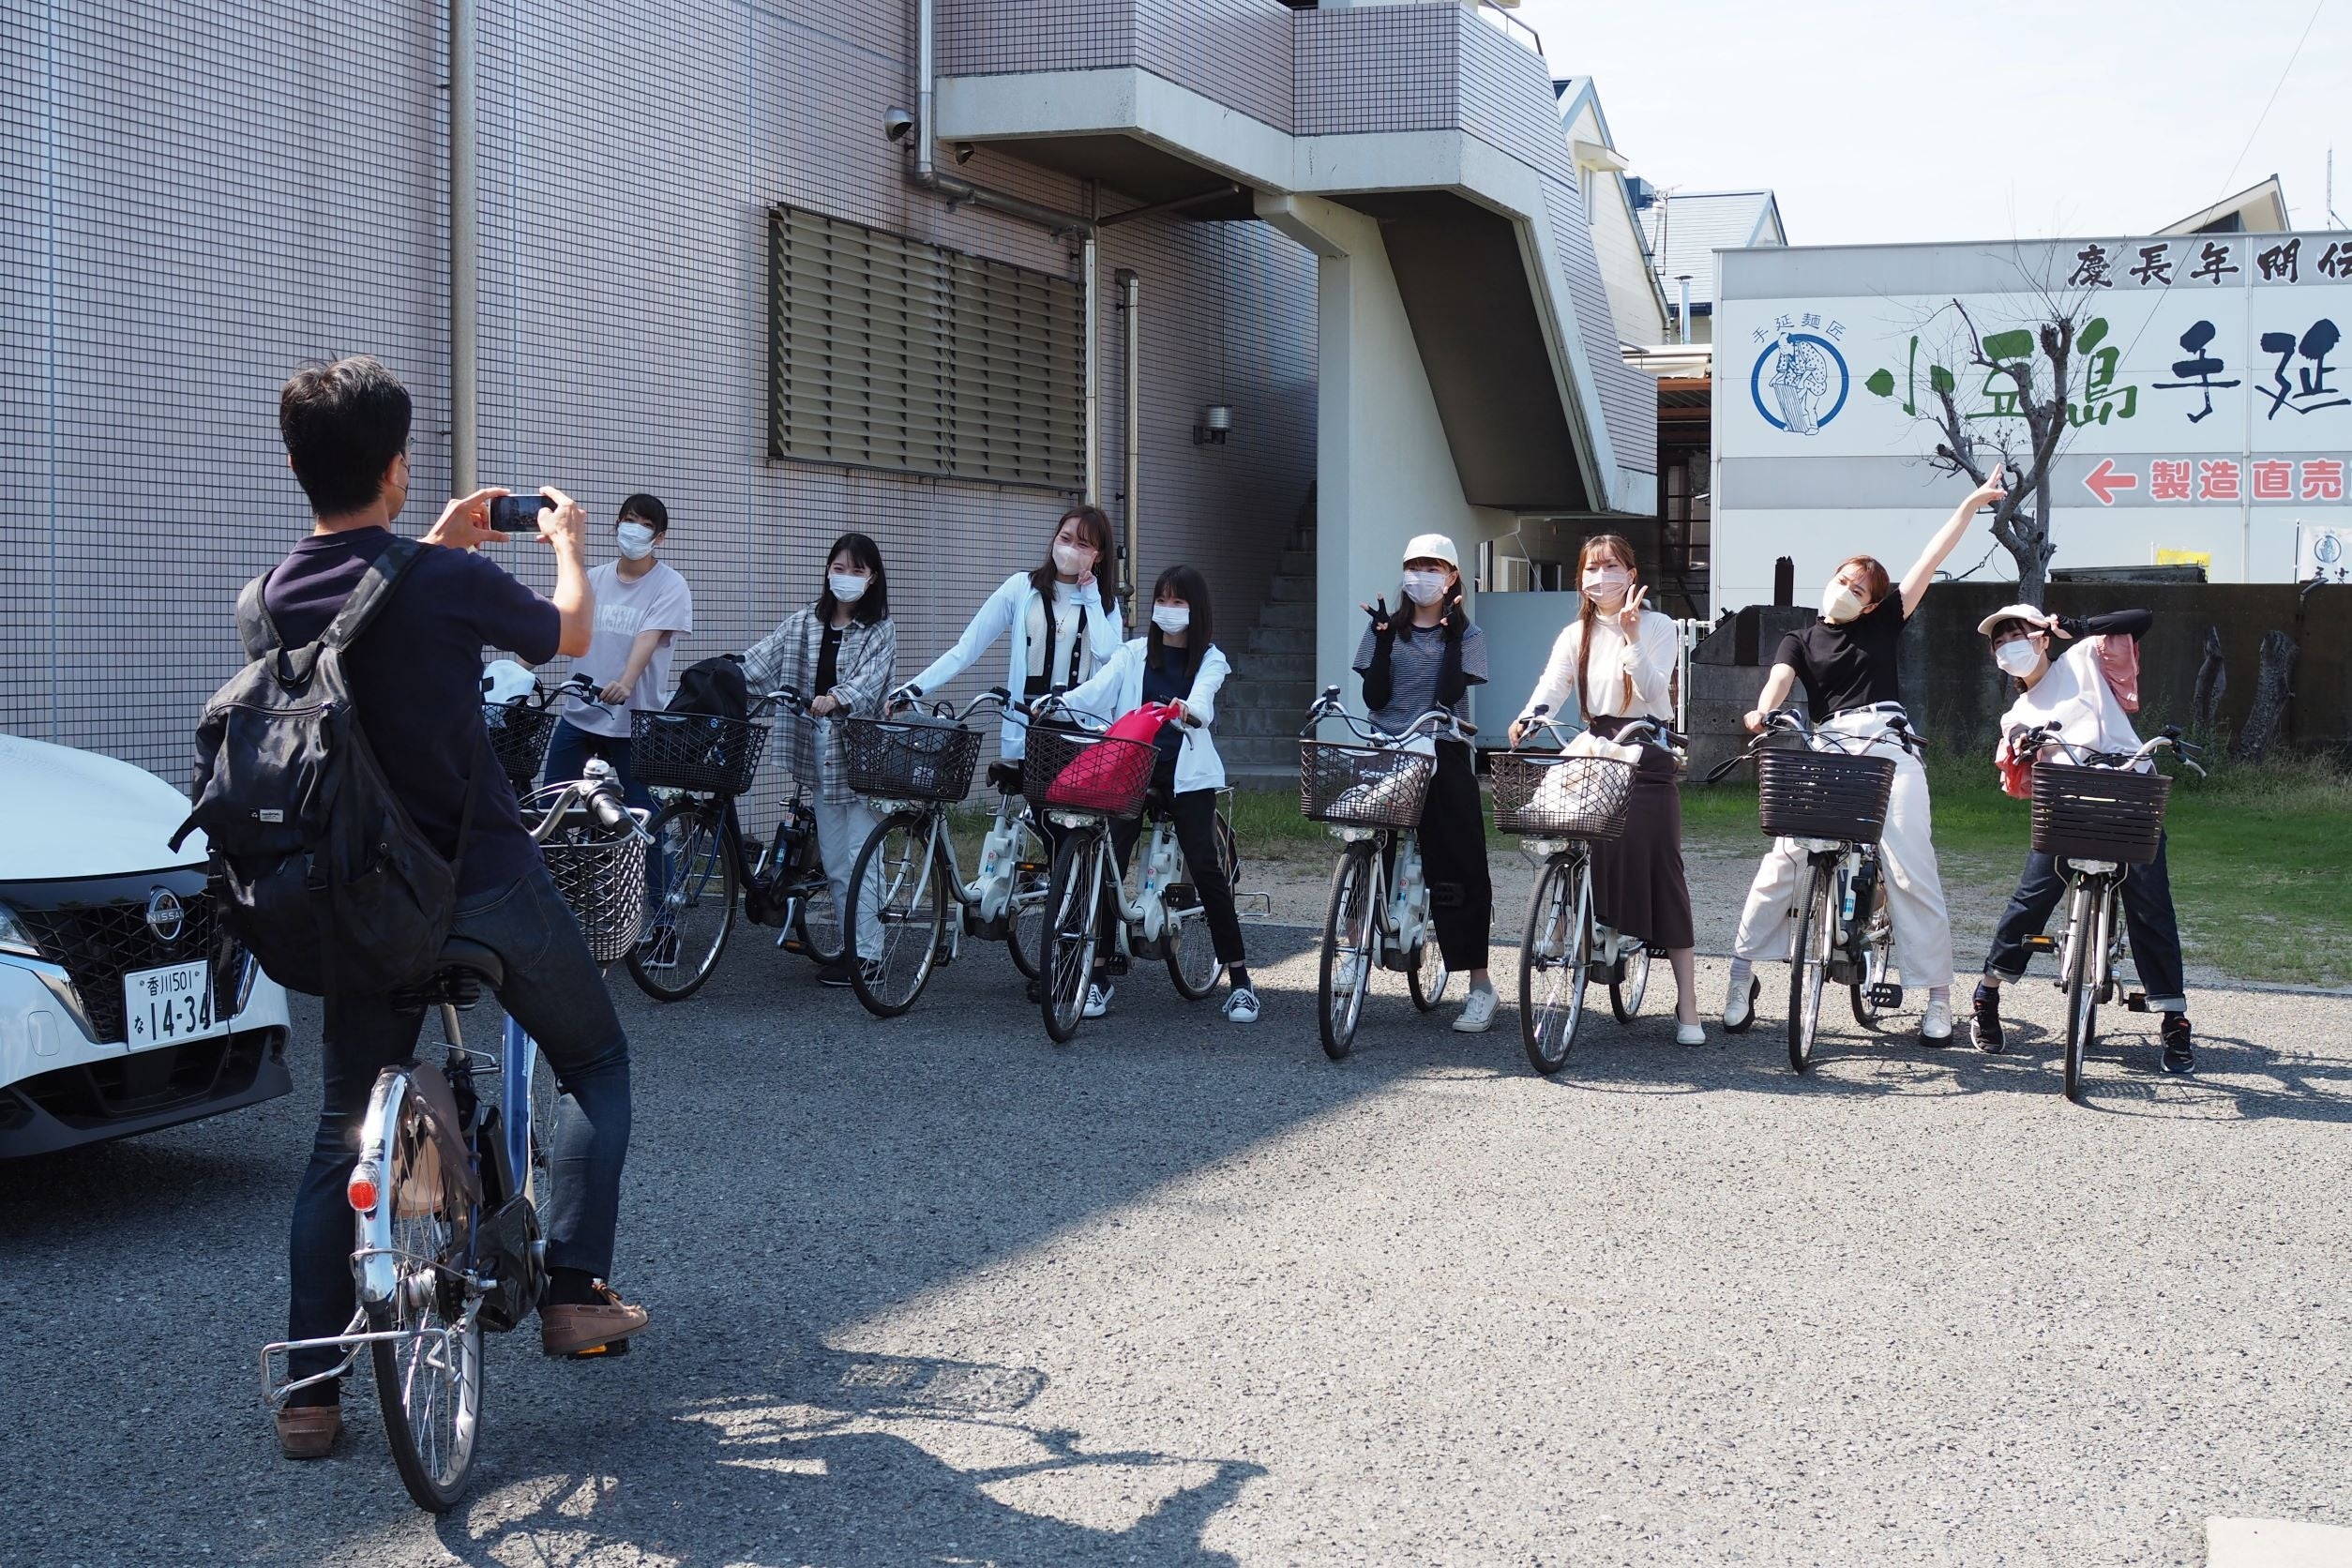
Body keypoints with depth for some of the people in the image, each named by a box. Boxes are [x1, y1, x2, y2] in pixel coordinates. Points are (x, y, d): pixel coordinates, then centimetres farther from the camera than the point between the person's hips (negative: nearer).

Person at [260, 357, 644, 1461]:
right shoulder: (449, 582, -16)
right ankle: (574, 1289, 9)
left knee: (345, 1133, 12)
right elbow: (569, 634, 5)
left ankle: (309, 1388, 10)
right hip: (487, 883, -4)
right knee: (596, 1061, 18)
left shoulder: (276, 595, -1)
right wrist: (564, 542, 23)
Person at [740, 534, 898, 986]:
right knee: (834, 859, 10)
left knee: (861, 855, -5)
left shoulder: (881, 630, -2)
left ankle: (866, 952, 0)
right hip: (819, 753, 5)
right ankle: (850, 945, 19)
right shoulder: (804, 624, 10)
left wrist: (836, 699, -38)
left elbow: (868, 681, -18)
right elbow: (757, 661, 1)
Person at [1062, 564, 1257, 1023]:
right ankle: (1097, 977, 3)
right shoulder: (1134, 654, 11)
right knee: (1109, 865, -8)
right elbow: (1096, 689, -4)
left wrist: (1189, 710, -40)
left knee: (1206, 869, -8)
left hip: (1187, 774, -2)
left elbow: (1203, 695, -16)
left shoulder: (1210, 659, 6)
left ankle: (1239, 981, 0)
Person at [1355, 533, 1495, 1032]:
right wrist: (1384, 638, -8)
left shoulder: (1466, 634, 6)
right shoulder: (1387, 627, 11)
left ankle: (1480, 985, -1)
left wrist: (1451, 635, -13)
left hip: (1442, 758, -2)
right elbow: (1374, 697, 0)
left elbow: (1449, 695, -8)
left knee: (1459, 868, -4)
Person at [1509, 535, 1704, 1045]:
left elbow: (1654, 693, -11)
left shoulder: (1658, 626, 1)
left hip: (1647, 758, -3)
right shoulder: (1576, 635, 11)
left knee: (1661, 873, -7)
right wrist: (1528, 719, -27)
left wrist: (1632, 639, -22)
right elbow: (1551, 686, -6)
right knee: (1594, 868, -6)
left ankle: (1687, 1006, -5)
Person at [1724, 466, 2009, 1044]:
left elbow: (1929, 561, 14)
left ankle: (1938, 995, -1)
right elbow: (1780, 678, -5)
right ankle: (1743, 971, -3)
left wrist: (1970, 505, 11)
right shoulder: (1800, 641, 15)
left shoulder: (1883, 624, 16)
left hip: (1888, 749, 0)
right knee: (1785, 857, -13)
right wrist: (1762, 712, -28)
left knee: (1910, 870, -7)